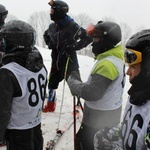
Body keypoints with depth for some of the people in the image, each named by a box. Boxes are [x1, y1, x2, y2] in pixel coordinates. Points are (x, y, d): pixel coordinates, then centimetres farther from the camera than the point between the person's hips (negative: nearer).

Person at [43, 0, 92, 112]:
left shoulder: (72, 26, -18)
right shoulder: (52, 26, 1)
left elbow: (88, 37, -19)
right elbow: (46, 35, 24)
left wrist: (75, 46, -21)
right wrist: (49, 44, 7)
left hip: (69, 61, -6)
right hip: (56, 61, 6)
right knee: (52, 83, 16)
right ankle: (50, 104, 35)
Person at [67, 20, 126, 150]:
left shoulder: (107, 64, -27)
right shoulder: (116, 58, 5)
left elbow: (92, 92, -29)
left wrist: (72, 81, -15)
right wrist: (79, 82, 2)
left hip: (99, 118, -9)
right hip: (109, 114, 9)